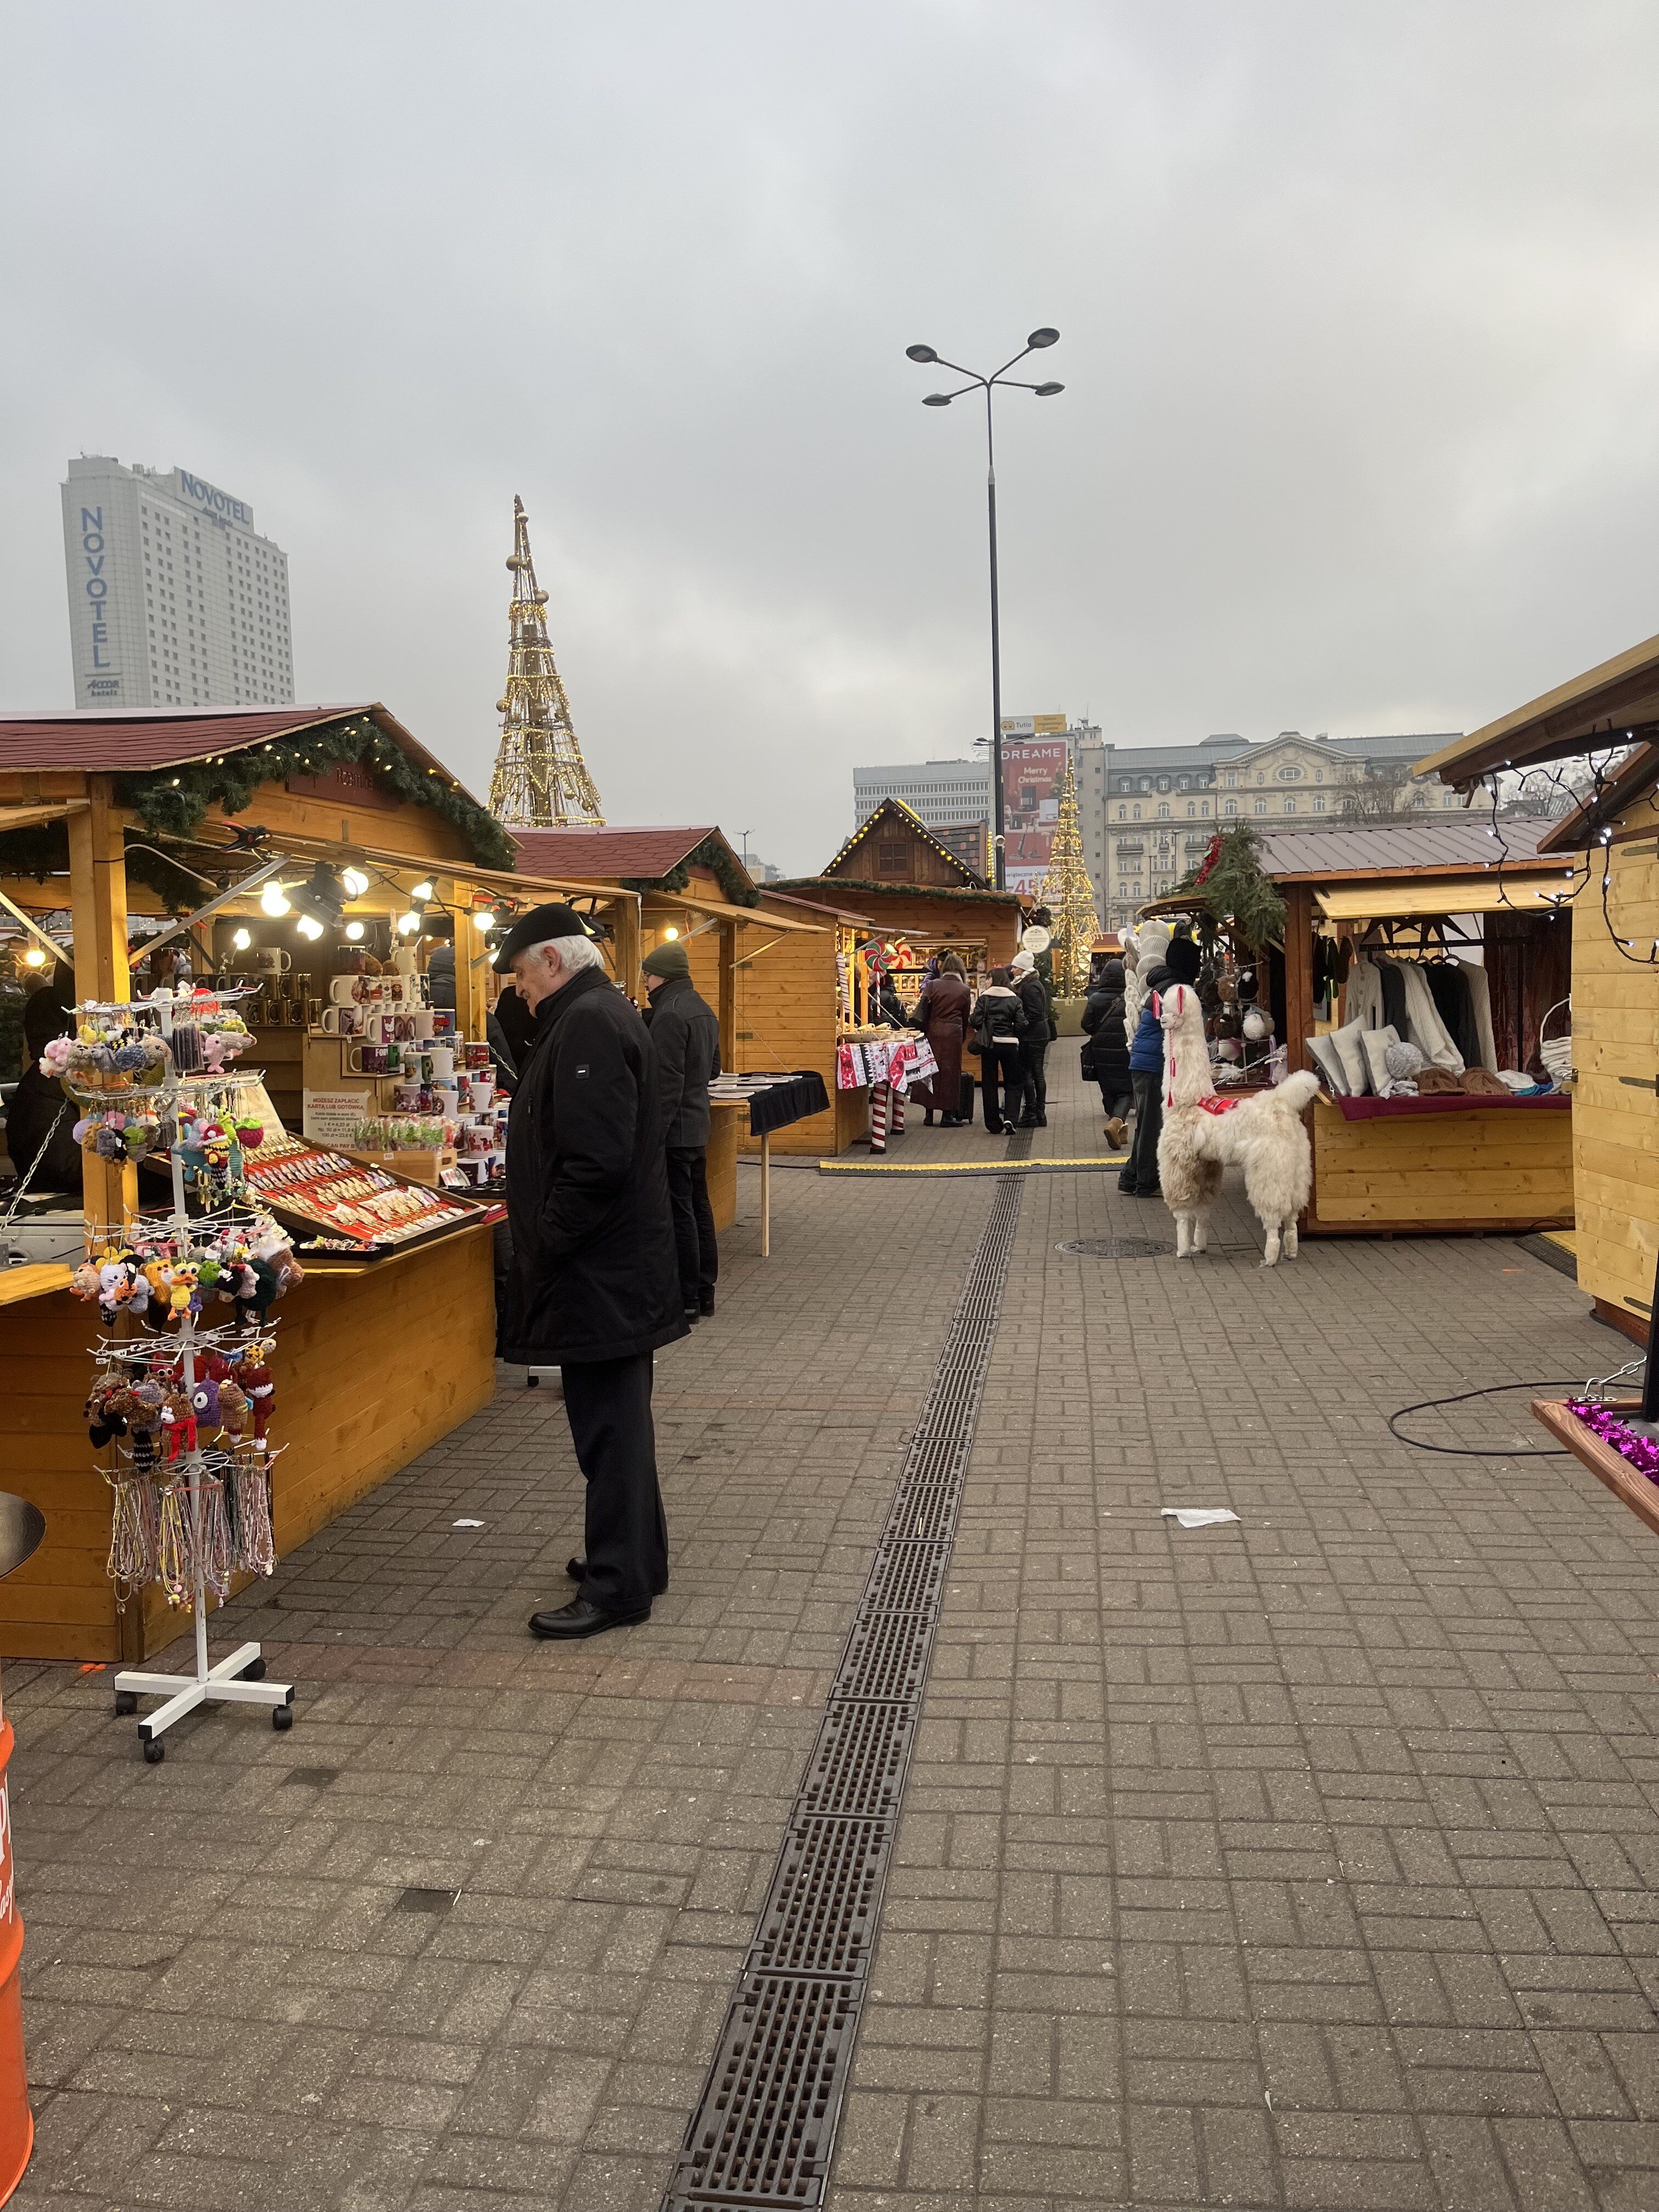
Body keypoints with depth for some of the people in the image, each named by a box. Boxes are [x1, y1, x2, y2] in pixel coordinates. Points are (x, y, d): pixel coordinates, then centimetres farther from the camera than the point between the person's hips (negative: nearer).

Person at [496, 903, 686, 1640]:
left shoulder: (589, 1025, -18)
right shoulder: (601, 1014, 16)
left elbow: (597, 1162, -27)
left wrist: (547, 1241, -17)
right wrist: (546, 1236, 18)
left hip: (599, 1272, -11)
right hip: (614, 1265, 11)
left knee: (609, 1421, -3)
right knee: (615, 1416, 19)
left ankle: (617, 1585, 6)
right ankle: (636, 1557, 31)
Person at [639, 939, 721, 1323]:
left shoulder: (669, 1014, -17)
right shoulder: (704, 1010, 13)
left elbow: (667, 1083, -21)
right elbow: (713, 1067, 22)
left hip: (674, 1129, -10)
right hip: (698, 1125, 10)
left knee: (678, 1214, -5)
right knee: (698, 1207, 14)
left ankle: (685, 1300, 0)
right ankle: (704, 1291, 22)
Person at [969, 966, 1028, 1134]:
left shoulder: (984, 998, -2)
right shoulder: (1014, 999, 1)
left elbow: (976, 1022, -9)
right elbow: (1021, 1025, -5)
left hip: (989, 1044, -1)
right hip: (1010, 1045, 1)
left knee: (989, 1084, 9)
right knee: (1012, 1083, 11)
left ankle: (994, 1124, 10)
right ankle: (1009, 1117, -9)